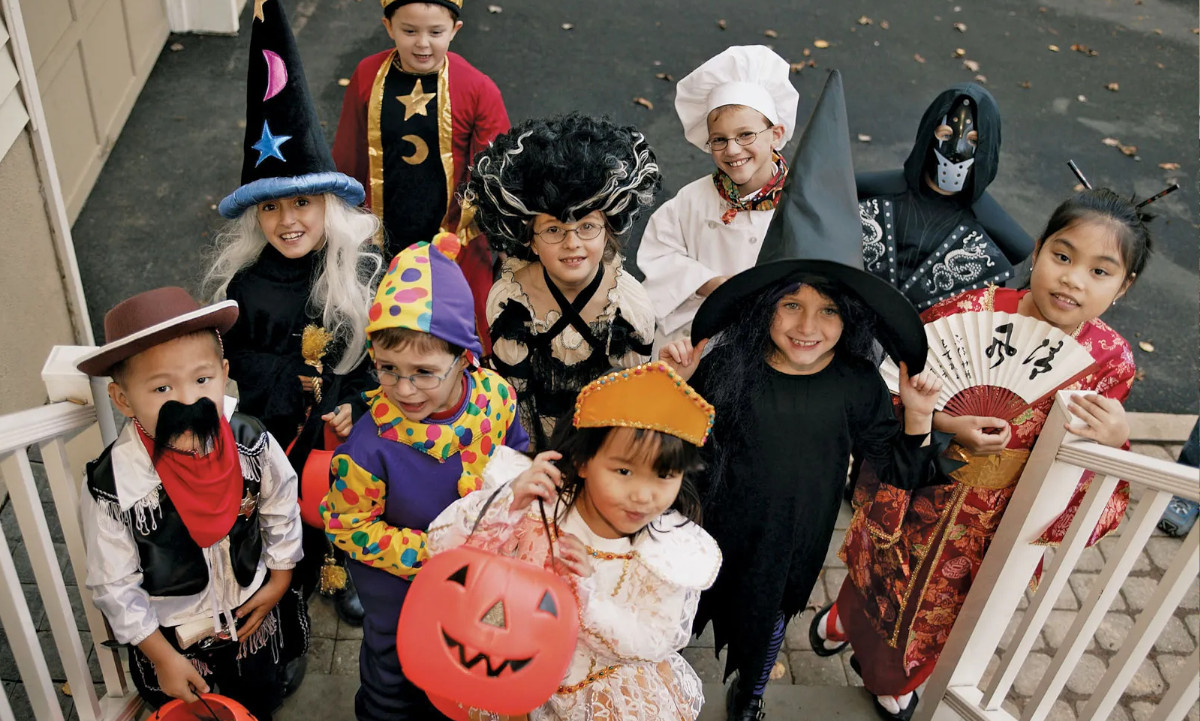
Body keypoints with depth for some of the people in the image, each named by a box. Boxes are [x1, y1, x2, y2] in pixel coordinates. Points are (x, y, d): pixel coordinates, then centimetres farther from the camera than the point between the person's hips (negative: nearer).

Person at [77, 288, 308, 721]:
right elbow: (114, 587, -17)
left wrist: (280, 579, 4)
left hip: (253, 620, 2)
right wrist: (163, 657, -11)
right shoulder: (110, 489, -30)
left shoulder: (252, 444, -23)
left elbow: (281, 508, -3)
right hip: (171, 637, -2)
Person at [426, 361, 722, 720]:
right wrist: (509, 500, -36)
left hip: (612, 682, 0)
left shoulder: (671, 551, -19)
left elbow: (650, 643, -17)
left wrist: (586, 592, -32)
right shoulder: (537, 502, -20)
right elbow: (442, 545, -20)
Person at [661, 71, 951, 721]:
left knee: (766, 623, 26)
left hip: (792, 545, 1)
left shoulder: (858, 386, -15)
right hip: (712, 531, -1)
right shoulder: (729, 366, -19)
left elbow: (900, 471, -6)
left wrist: (917, 417, -22)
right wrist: (677, 382, -25)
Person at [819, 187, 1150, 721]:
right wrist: (944, 424, -32)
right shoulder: (972, 312, -26)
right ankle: (844, 620, 64)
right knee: (878, 583, 26)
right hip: (918, 498, -2)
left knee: (942, 614, 27)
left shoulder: (1109, 360, -18)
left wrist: (1112, 442, -29)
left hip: (996, 519, 2)